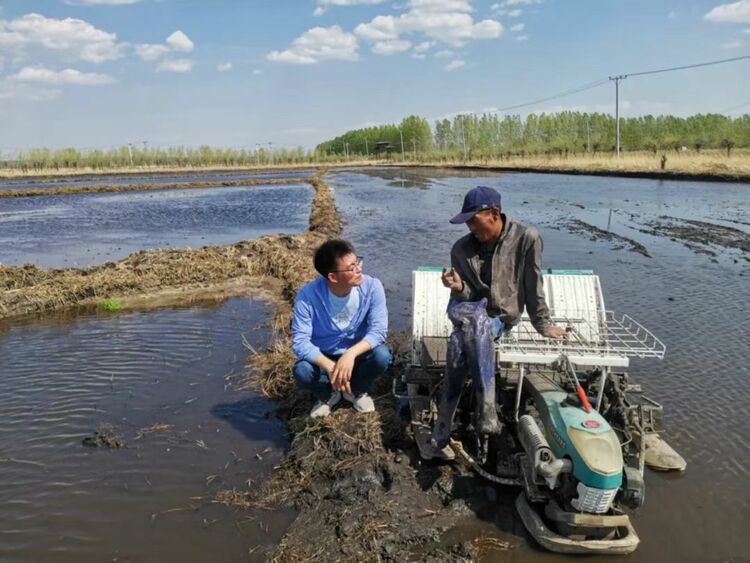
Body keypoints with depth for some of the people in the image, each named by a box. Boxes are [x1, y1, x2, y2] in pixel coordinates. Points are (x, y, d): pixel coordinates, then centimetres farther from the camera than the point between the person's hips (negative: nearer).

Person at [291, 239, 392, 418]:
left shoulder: (372, 286, -22)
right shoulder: (308, 296, -26)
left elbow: (378, 330, -23)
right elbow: (300, 341, -25)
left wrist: (351, 354, -40)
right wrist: (330, 367, -38)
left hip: (358, 353, 1)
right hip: (323, 357, -1)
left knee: (382, 355, -30)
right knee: (302, 372, -31)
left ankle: (358, 390, 5)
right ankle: (328, 394, 6)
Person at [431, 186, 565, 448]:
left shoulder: (526, 238, -12)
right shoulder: (461, 248, -3)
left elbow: (533, 286, -4)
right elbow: (464, 297, 1)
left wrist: (543, 324, 2)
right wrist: (458, 287, -21)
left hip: (501, 317, -2)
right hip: (469, 311, 2)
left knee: (459, 342, -32)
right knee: (469, 315, -36)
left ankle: (444, 423, -26)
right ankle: (486, 409, -34)